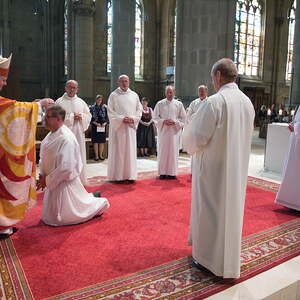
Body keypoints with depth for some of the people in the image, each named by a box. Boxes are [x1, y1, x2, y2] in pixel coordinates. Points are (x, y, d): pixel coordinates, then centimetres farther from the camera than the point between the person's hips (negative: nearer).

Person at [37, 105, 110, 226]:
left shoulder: (66, 139, -27)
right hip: (53, 180, 9)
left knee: (64, 217, 3)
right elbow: (44, 157, 11)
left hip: (64, 181, -9)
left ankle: (99, 204, 21)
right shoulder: (51, 135, 2)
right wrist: (42, 174, -2)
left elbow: (65, 168, -29)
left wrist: (47, 180, -20)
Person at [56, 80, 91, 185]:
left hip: (79, 134, 4)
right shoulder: (60, 102, 0)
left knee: (79, 156, 8)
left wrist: (81, 117, -7)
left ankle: (80, 179, 18)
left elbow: (89, 115, 13)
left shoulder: (81, 102, 14)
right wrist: (71, 117, -12)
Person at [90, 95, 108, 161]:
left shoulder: (105, 108, 5)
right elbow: (90, 118, -2)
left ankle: (100, 155, 15)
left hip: (103, 127, 2)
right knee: (95, 141, 0)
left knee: (102, 141, 5)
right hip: (95, 127, -1)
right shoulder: (92, 108, 1)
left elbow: (107, 117, 6)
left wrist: (105, 123, -11)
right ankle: (96, 155, 8)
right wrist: (96, 123, -14)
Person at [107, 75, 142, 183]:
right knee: (118, 151, -1)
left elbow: (139, 109, 10)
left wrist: (133, 119, -7)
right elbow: (110, 112, -3)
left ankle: (130, 175, 8)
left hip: (131, 127, 3)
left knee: (130, 151, 2)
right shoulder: (113, 95, 2)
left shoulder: (134, 95, 10)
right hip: (117, 127, -3)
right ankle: (118, 175, 6)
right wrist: (121, 119, -14)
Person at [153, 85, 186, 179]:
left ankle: (172, 172, 7)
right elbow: (155, 117, 5)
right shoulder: (160, 104, 5)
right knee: (162, 151, 0)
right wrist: (163, 121, -11)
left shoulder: (179, 104, 5)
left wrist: (174, 122, -10)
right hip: (163, 130, 0)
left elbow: (183, 118, 6)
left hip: (174, 131, 0)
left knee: (173, 151, 0)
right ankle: (162, 172, 7)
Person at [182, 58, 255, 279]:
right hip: (238, 167, 7)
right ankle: (229, 257, 35)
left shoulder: (215, 102, -20)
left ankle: (209, 258, 22)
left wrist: (191, 145, 3)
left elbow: (198, 138, -18)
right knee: (231, 206, 19)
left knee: (210, 209, 7)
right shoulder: (247, 102, 3)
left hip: (213, 167, -7)